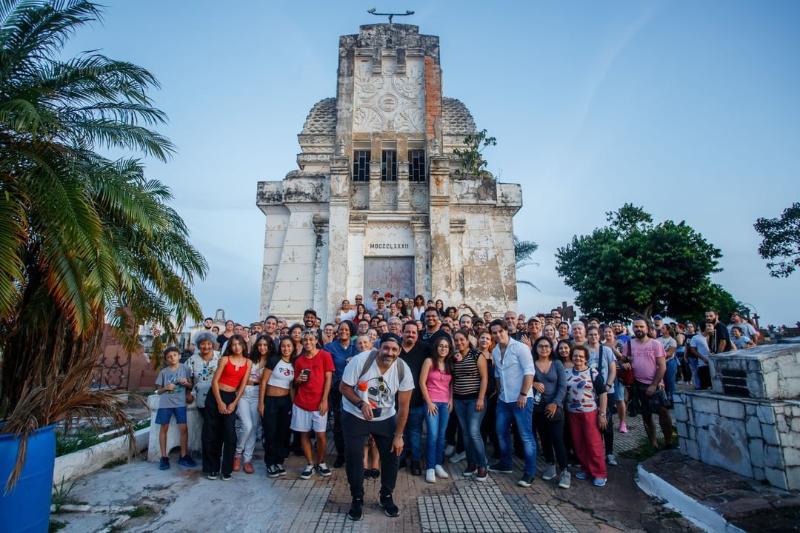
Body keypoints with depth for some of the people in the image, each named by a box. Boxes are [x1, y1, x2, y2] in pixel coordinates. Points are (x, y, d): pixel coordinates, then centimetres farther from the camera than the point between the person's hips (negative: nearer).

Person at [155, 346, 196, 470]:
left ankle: (184, 456, 8)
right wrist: (166, 388, -12)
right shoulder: (163, 371, 5)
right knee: (164, 428, 6)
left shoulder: (184, 368, 4)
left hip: (180, 403, -1)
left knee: (183, 428, -3)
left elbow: (191, 385, 7)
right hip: (165, 403, 1)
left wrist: (186, 383, -14)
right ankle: (164, 457, 17)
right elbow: (158, 391, 8)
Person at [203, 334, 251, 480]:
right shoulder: (225, 359, -4)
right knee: (212, 433, 3)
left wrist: (234, 403, -6)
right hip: (216, 396, -1)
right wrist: (219, 402, -11)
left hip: (231, 398, 1)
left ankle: (227, 469, 8)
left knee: (229, 434, -5)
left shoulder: (248, 362, 3)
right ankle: (212, 468, 18)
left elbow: (243, 385, 2)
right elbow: (215, 381, -6)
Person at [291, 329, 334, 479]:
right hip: (301, 403, 3)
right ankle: (309, 464, 23)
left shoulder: (325, 355, -3)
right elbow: (296, 383, 16)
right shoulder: (299, 360, 8)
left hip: (319, 403, -3)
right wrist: (298, 380, -9)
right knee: (304, 434, 8)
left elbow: (328, 378, -6)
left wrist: (324, 400, -11)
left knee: (321, 434, 1)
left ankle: (320, 462, 23)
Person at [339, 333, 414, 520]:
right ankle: (357, 499, 24)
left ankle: (386, 497, 27)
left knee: (391, 456, 3)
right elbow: (344, 387, -15)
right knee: (353, 458, 2)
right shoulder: (360, 360, -26)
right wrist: (361, 404, -30)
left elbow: (403, 406, -11)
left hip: (385, 418, 2)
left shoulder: (403, 370, -19)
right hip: (355, 416, -1)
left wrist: (398, 436, -9)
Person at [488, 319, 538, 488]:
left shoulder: (520, 347, -13)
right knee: (502, 432, 16)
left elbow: (529, 372, -17)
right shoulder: (495, 351, 7)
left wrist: (523, 394, -20)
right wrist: (499, 392, 14)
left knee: (526, 435, -1)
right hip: (503, 399, 7)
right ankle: (505, 464, 33)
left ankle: (530, 472, 9)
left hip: (521, 399, -7)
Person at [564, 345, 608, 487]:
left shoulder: (593, 373, -8)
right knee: (578, 444, 9)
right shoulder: (567, 373, 3)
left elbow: (603, 393, -8)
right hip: (573, 414, 4)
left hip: (590, 413, -4)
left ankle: (600, 473, 10)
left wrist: (602, 414, -10)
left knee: (593, 444, -1)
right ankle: (586, 468, 24)